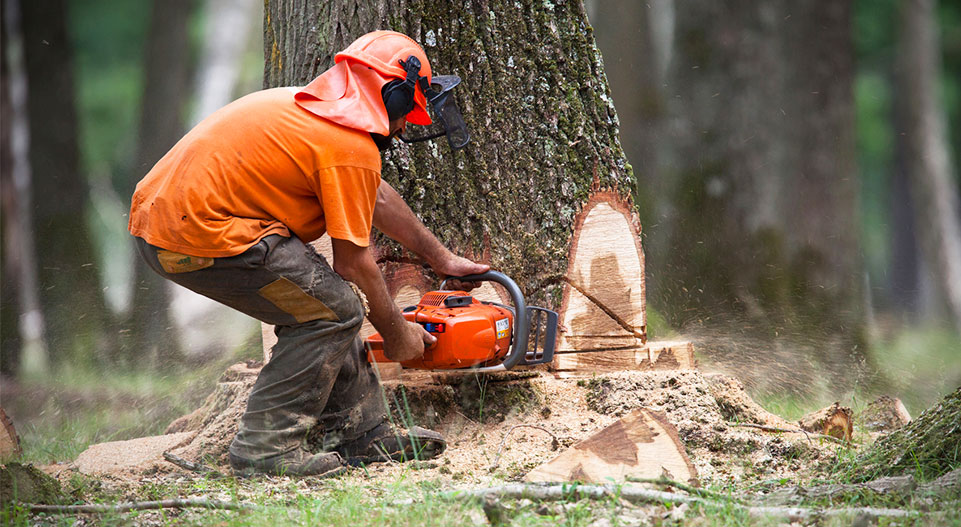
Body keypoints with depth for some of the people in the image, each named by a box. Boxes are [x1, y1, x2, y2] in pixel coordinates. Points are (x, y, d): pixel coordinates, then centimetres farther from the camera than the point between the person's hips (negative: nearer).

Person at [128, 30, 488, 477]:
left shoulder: (311, 107, 19)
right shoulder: (352, 146, -11)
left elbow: (377, 198, 32)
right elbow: (352, 263, -6)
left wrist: (443, 260, 39)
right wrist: (397, 335, 10)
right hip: (199, 237, -10)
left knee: (315, 298, 17)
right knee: (333, 310, -5)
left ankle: (360, 433, 19)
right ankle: (265, 447, -6)